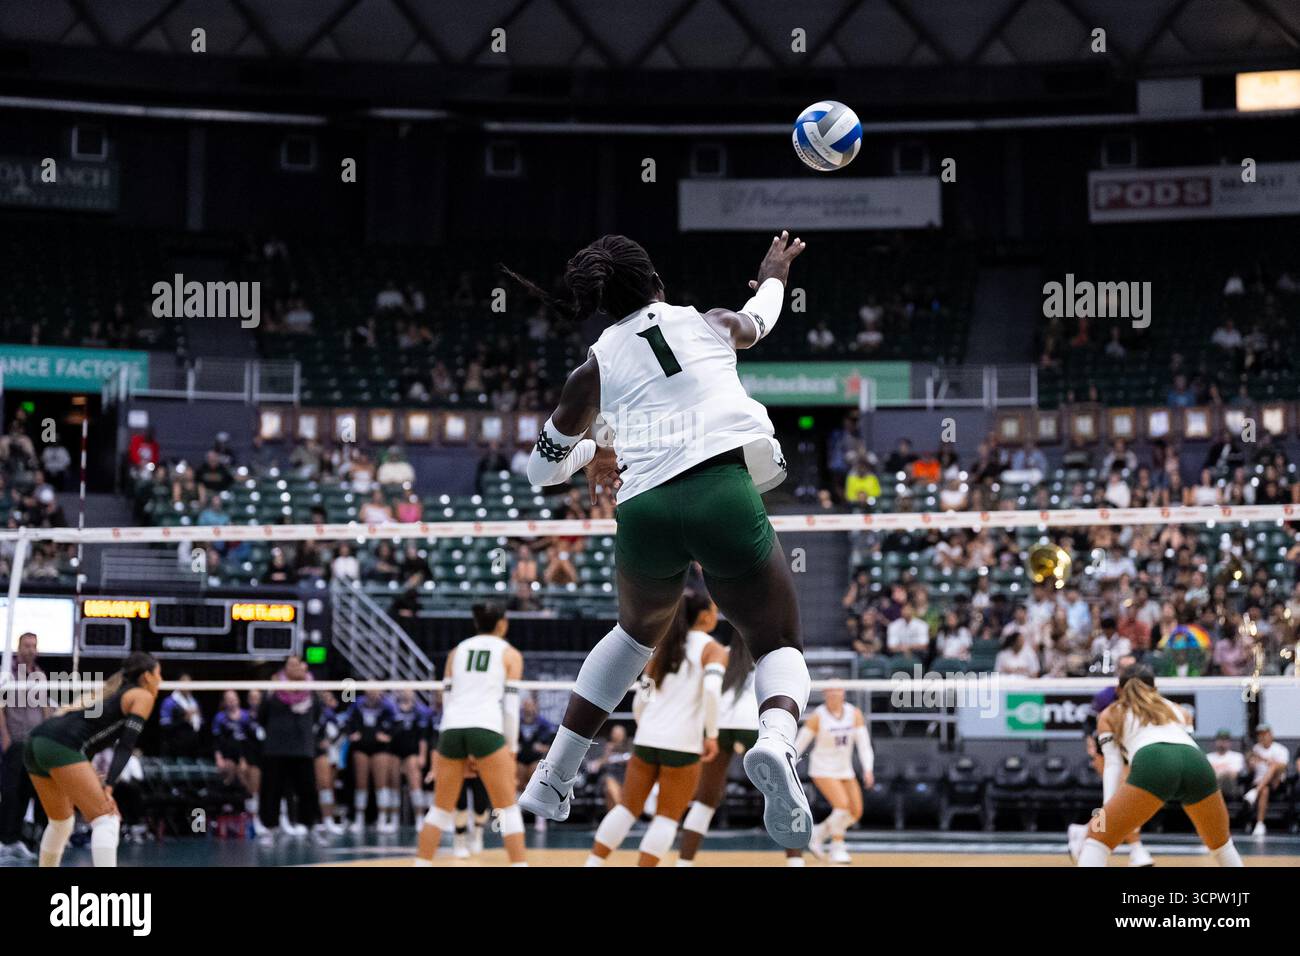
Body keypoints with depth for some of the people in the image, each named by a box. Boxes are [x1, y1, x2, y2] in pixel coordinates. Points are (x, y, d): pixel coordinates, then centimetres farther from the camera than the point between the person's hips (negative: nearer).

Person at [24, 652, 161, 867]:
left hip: (34, 744, 9)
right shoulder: (143, 696, 9)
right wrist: (108, 787, -12)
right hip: (61, 746, -9)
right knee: (106, 820, -8)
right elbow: (125, 745, -4)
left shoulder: (111, 692, 33)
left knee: (60, 823, 25)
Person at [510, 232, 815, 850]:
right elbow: (759, 317, 44)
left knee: (638, 631, 31)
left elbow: (541, 468, 25)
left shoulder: (595, 368, 17)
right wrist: (774, 274, 66)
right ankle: (776, 742, -22)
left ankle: (550, 784, 30)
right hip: (725, 492, -2)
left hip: (644, 512, 2)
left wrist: (589, 452, 46)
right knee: (780, 645, 13)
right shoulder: (711, 322, 19)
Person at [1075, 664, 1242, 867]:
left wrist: (1106, 811, 10)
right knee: (1221, 844, 28)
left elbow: (1113, 764, 18)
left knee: (1097, 839, 6)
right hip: (1198, 764, 3)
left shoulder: (1110, 715, 31)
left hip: (1153, 766, -3)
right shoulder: (1178, 710, 39)